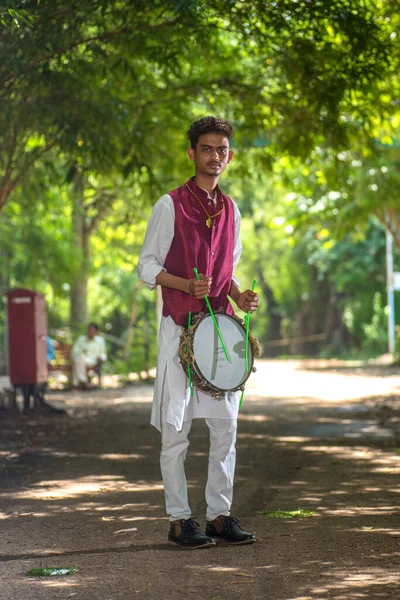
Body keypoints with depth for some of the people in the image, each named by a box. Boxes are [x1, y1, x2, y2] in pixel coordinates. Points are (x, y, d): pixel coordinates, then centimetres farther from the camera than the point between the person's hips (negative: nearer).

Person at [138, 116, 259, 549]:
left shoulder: (230, 211, 14)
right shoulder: (171, 205, -3)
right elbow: (147, 266, -3)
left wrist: (240, 297, 2)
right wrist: (186, 285, -19)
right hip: (180, 328, -5)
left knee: (225, 424, 5)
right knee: (175, 427, -3)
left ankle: (219, 514, 13)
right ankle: (179, 519, 4)